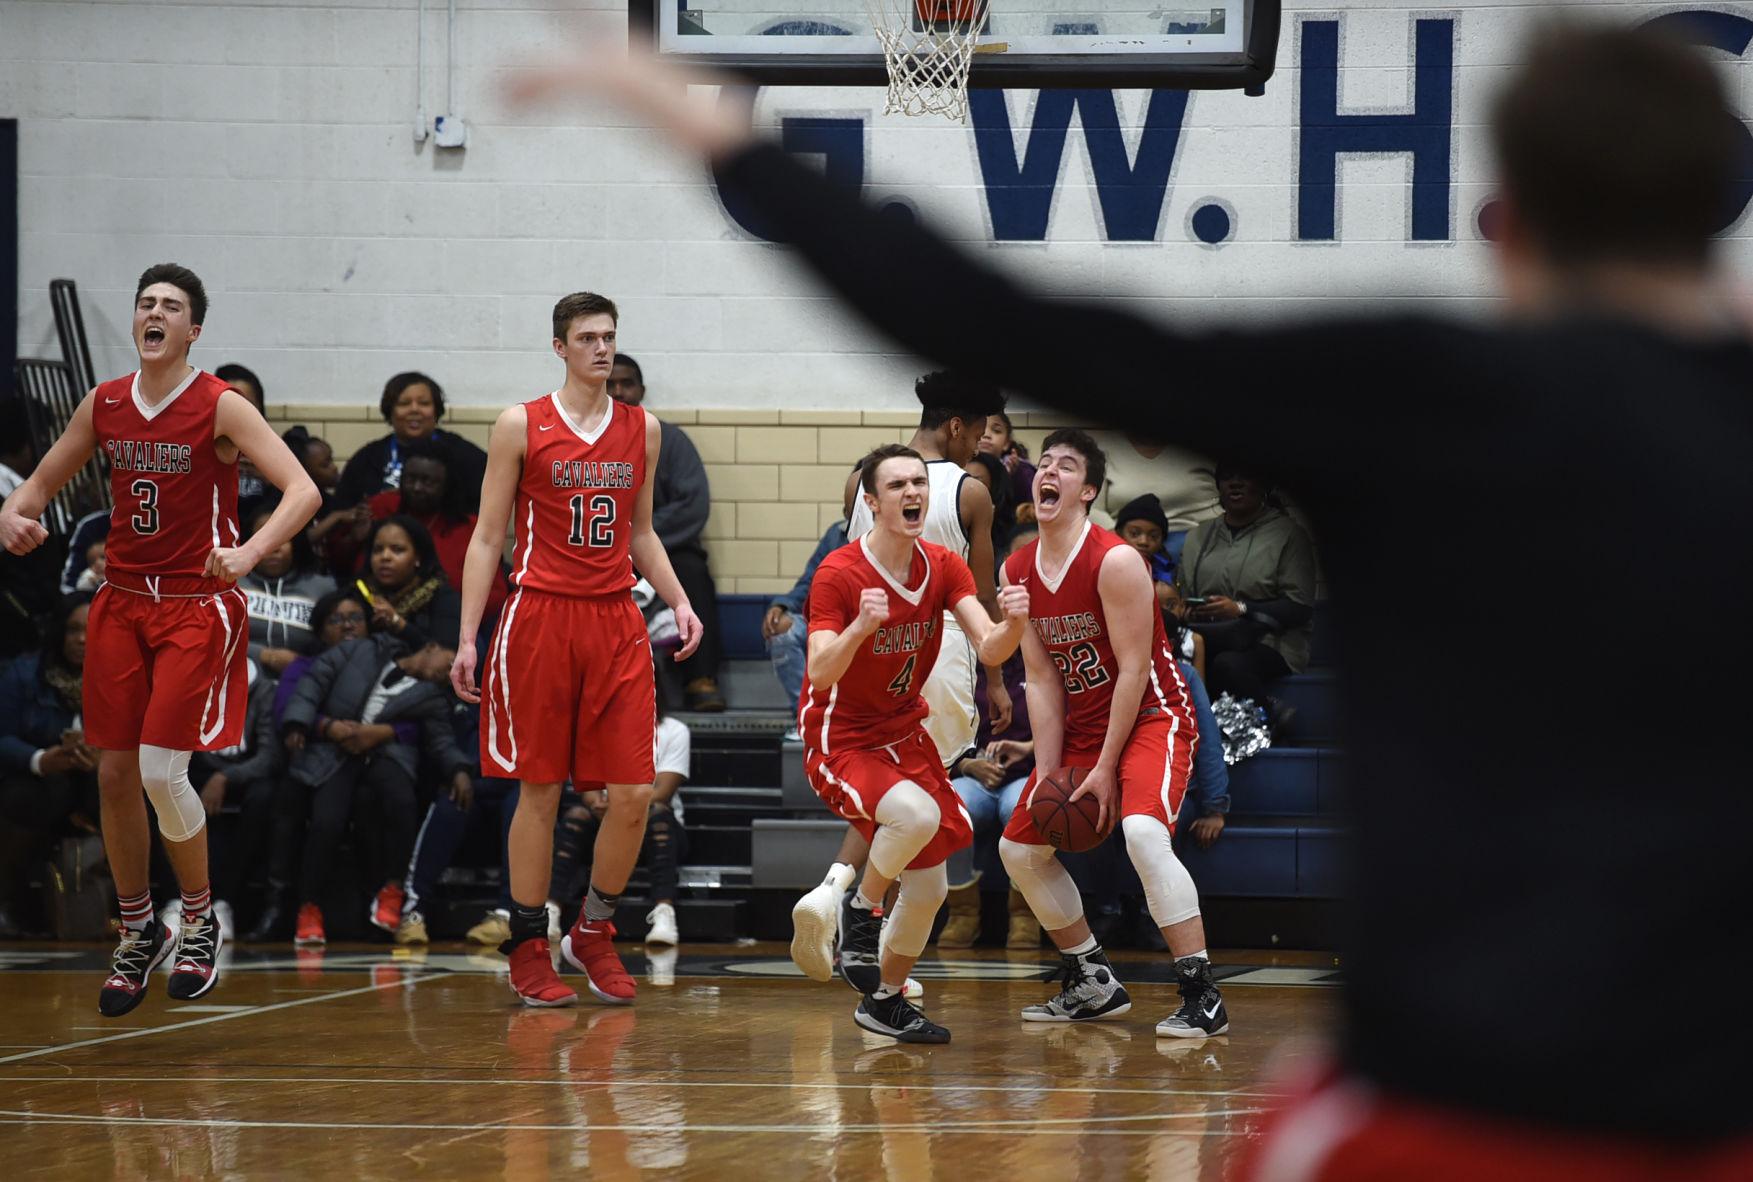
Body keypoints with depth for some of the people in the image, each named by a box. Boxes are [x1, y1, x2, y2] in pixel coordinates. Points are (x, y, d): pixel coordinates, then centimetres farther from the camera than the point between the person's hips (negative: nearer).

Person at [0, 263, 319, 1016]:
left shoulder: (220, 408, -10)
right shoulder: (104, 405, 5)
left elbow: (302, 490, -17)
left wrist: (249, 552, -33)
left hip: (197, 608, -5)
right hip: (122, 605, 5)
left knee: (162, 770, -12)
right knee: (116, 773, 4)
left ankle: (200, 920, 10)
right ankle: (138, 934, 19)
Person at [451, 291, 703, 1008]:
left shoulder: (642, 429, 11)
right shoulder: (521, 426, -1)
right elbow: (487, 537, 1)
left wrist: (678, 601, 6)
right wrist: (468, 638, -5)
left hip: (616, 621, 4)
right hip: (540, 619, -4)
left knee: (633, 794, -3)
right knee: (540, 791, -1)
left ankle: (593, 935, 15)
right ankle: (528, 950, 9)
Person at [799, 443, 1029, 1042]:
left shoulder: (944, 567, -3)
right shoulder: (839, 573, -20)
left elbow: (989, 651, -13)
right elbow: (820, 675, -29)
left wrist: (1012, 624, -36)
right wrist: (861, 627, -48)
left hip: (905, 734, 7)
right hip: (840, 740, -6)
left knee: (929, 888, 6)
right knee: (917, 813, -35)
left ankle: (886, 1002, 28)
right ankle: (861, 908, -8)